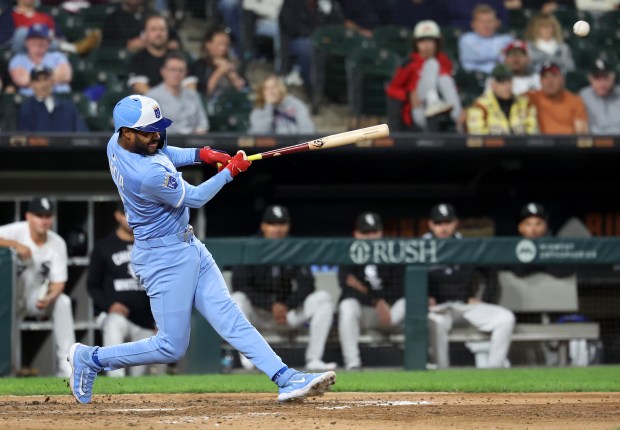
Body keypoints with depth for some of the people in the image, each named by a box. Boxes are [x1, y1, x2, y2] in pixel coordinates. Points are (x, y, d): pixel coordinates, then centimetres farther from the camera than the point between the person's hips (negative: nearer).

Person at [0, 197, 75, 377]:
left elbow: (58, 281, -11)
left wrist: (49, 298, -32)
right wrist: (15, 245, -39)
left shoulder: (57, 243, -9)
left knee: (63, 301, -23)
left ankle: (65, 366, -21)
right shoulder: (16, 232, -18)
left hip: (36, 297, 3)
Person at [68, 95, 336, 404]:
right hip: (165, 258, -10)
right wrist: (230, 171, -4)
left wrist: (199, 154, 3)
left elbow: (160, 153, 18)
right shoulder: (148, 175, -31)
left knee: (228, 316, 2)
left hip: (188, 246, 10)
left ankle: (286, 379, -4)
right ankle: (91, 359, 13)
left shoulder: (117, 143, -3)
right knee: (172, 347, -1)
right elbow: (194, 198, -16)